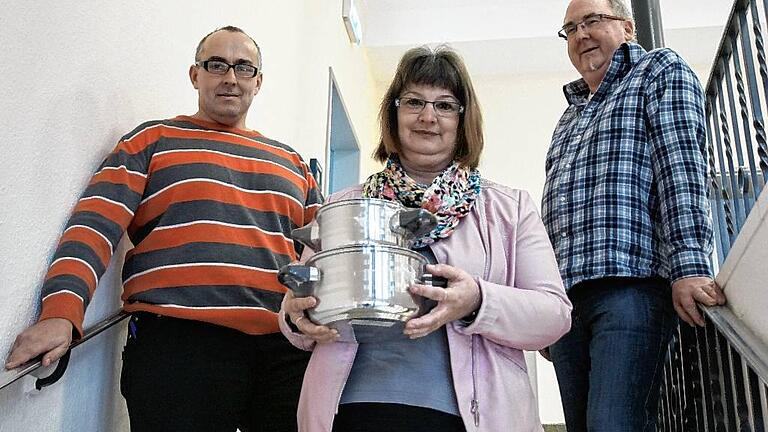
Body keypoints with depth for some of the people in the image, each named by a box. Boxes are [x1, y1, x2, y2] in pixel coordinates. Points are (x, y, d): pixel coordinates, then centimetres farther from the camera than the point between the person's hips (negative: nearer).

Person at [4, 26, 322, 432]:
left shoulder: (289, 161, 21)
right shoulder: (153, 141, 10)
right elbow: (96, 223, -3)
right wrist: (61, 312, -18)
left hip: (285, 349, 4)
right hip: (180, 347, -4)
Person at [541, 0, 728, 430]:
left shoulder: (662, 72, 9)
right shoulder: (570, 115, 28)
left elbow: (682, 168, -7)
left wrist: (689, 267, -20)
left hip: (631, 284, -7)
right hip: (566, 293, 7)